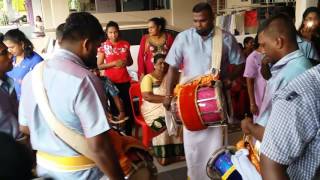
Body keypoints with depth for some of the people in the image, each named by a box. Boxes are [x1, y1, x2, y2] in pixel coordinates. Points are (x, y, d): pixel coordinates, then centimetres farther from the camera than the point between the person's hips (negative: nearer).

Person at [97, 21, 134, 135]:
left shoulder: (125, 44, 4)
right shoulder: (103, 46, -4)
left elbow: (130, 61, 14)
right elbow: (99, 66, -6)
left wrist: (125, 63, -9)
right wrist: (114, 63, -18)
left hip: (125, 80, 3)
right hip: (111, 81, -2)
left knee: (128, 106, 4)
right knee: (114, 107, 8)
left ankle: (129, 134, 16)